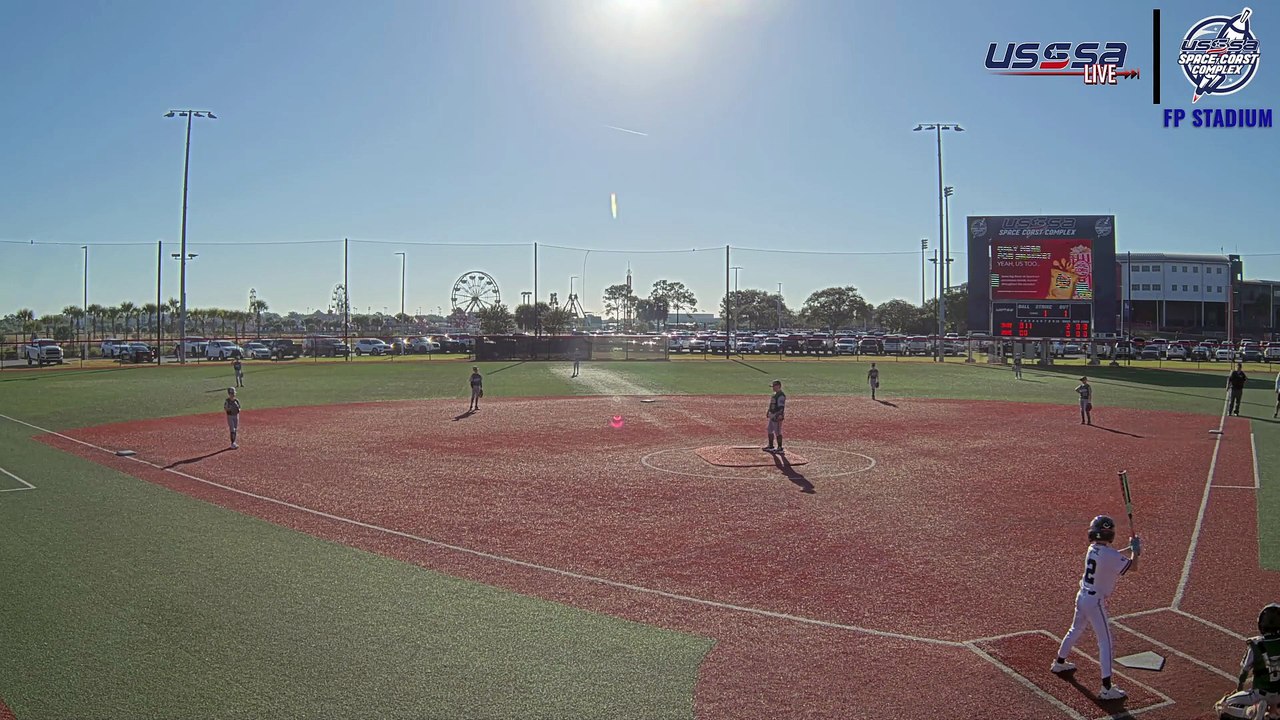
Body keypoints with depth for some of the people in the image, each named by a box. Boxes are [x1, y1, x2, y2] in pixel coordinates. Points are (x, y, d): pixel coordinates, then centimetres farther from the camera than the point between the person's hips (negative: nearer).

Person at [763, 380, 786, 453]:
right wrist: (769, 414, 21)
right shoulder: (775, 394, 15)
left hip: (777, 417, -11)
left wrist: (780, 418, -25)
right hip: (772, 416, 11)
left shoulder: (781, 395, -17)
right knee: (770, 431, 17)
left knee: (778, 432, -5)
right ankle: (770, 446, 28)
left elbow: (781, 408, -21)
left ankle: (780, 448, 1)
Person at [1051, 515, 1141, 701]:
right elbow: (1133, 566, -9)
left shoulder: (1092, 549, 2)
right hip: (1095, 602, -8)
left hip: (1082, 596, 8)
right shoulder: (1110, 555, -21)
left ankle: (1059, 663, 44)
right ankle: (1107, 688, -4)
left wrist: (1130, 548, 13)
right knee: (1105, 642, -3)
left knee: (1075, 630, 27)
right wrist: (1135, 549, 6)